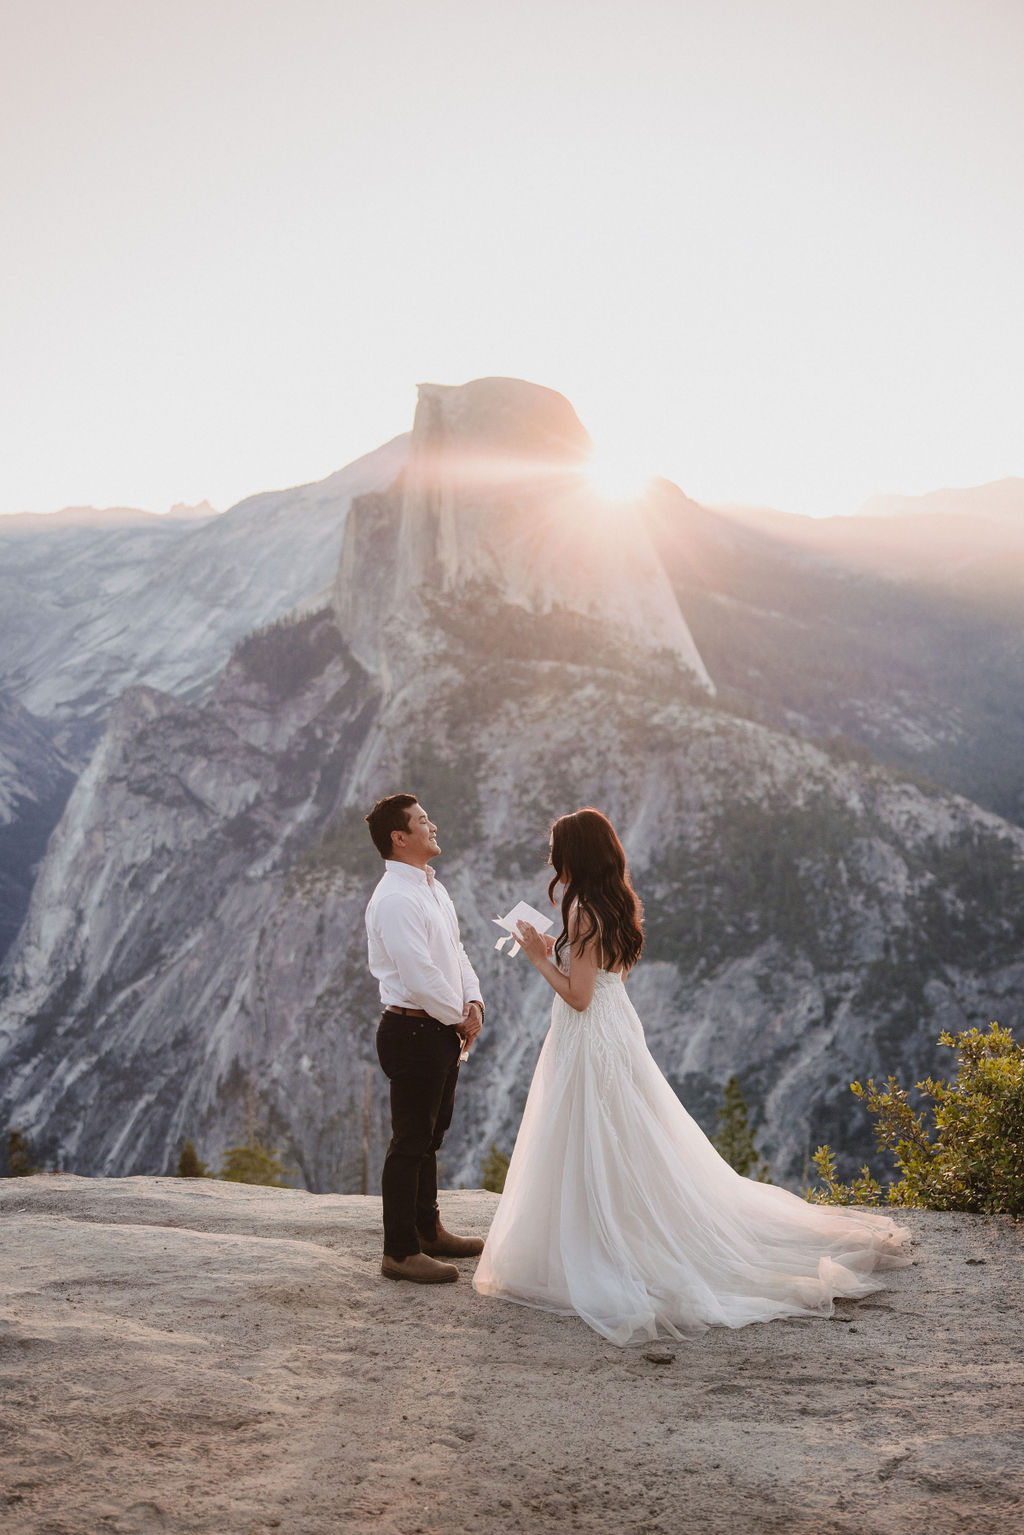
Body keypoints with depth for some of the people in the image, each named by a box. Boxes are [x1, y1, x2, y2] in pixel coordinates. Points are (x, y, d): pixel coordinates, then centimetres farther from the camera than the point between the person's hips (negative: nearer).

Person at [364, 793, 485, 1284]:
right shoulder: (394, 899, -20)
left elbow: (456, 951, 17)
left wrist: (473, 1001, 1)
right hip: (413, 1031, -10)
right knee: (410, 1142, -2)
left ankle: (427, 1230, 35)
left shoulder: (432, 887, 13)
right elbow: (419, 977, -23)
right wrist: (460, 1019, -11)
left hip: (443, 1030, 10)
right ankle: (399, 1252, 8)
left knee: (430, 1136, 21)